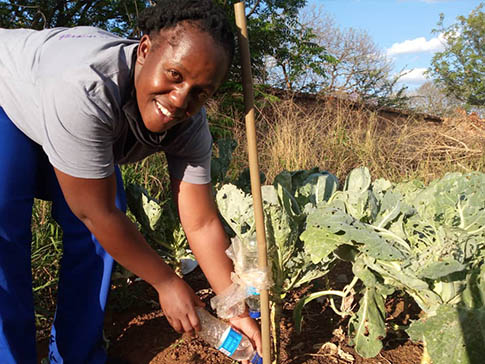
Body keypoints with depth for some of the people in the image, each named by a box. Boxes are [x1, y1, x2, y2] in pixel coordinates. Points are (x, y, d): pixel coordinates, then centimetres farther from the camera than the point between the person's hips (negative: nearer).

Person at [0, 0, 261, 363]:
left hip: (86, 120, 5)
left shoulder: (190, 125, -26)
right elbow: (96, 214, -36)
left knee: (95, 234, -5)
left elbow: (202, 224, -21)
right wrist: (168, 284, -24)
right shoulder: (87, 87, -45)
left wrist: (237, 312, -21)